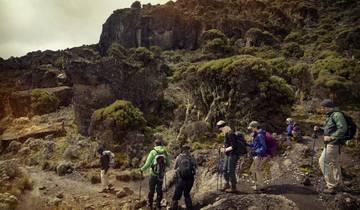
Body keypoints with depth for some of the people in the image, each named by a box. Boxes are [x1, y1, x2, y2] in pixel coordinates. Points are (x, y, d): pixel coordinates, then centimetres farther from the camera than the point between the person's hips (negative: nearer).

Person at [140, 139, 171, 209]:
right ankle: (158, 204, 27)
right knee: (159, 190, 19)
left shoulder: (153, 152, -13)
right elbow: (168, 165, 4)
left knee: (151, 190, 13)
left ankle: (150, 205, 23)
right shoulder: (165, 153, -4)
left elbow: (147, 164, -13)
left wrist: (142, 169, 5)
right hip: (161, 175, 2)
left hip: (153, 175, -2)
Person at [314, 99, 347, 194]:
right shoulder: (330, 115, 15)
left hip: (333, 144, -10)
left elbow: (343, 129, -23)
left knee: (324, 162, -6)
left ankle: (331, 185, 2)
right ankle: (338, 184, 30)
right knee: (335, 164, 17)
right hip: (329, 144, 10)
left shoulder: (337, 115, -15)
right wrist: (319, 128, 8)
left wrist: (331, 137, -23)